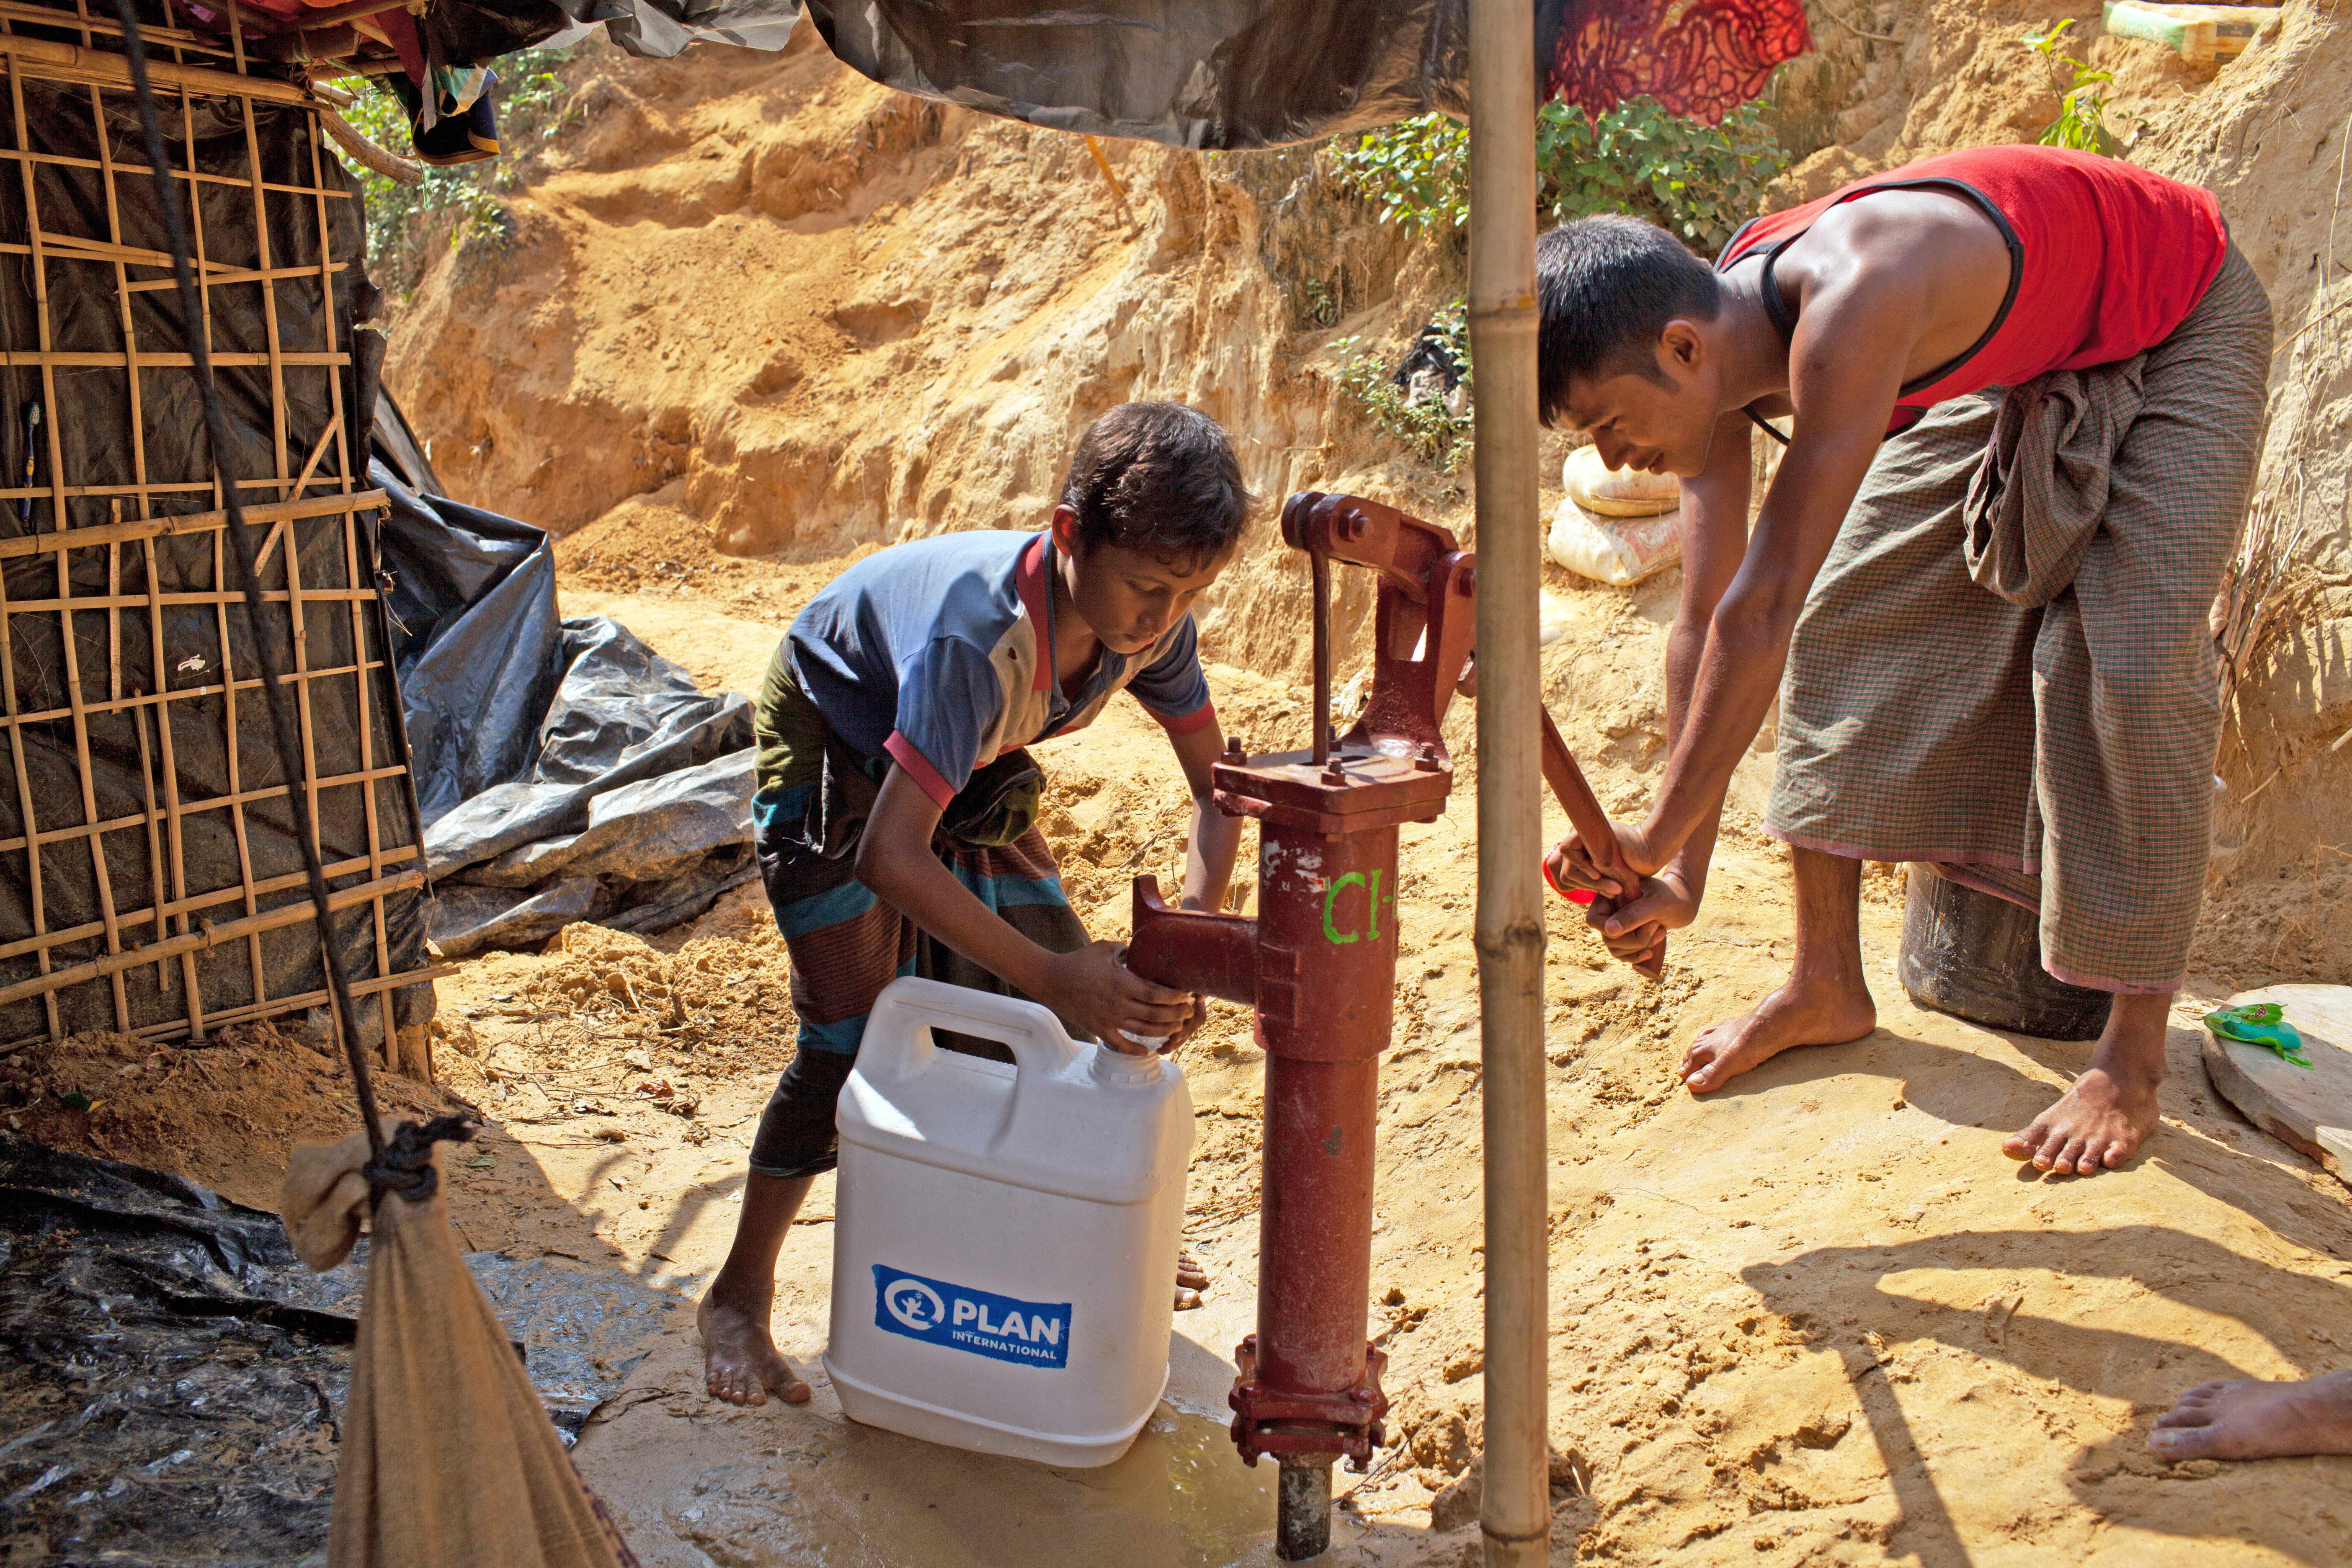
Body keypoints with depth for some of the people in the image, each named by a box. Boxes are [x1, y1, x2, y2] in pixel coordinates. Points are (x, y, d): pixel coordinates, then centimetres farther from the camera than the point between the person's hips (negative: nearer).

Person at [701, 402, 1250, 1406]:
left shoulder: (1154, 622, -24)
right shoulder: (981, 636, -43)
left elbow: (1217, 789, -14)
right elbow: (889, 855, -46)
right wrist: (1048, 975, -52)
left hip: (968, 753, 6)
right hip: (834, 747, -6)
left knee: (1072, 992, 3)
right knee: (854, 1032, -13)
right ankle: (740, 1297, 4)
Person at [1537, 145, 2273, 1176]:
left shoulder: (1849, 310, -44)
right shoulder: (1710, 359, -18)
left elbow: (1764, 607, -43)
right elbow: (1705, 621, -15)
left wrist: (1656, 838, -36)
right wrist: (1686, 870, -15)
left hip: (2180, 322, -7)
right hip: (2016, 349, 7)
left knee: (2130, 657, -20)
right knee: (1845, 610, -2)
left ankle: (2133, 1056, -7)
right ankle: (1829, 985, 9)